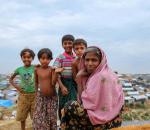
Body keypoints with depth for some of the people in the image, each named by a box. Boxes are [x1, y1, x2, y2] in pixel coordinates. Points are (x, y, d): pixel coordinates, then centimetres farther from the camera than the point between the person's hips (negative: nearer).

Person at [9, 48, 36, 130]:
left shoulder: (35, 68, -8)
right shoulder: (19, 69, -3)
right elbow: (11, 79, 10)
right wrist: (16, 86, -4)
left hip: (34, 95, -2)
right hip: (23, 95, 2)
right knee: (22, 116, 13)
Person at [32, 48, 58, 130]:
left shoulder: (52, 69, -10)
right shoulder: (37, 70, -2)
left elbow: (53, 83, -17)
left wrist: (56, 72, -25)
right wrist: (36, 91, 14)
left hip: (52, 97, -2)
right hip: (40, 96, 2)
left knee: (51, 118, 10)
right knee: (39, 118, 6)